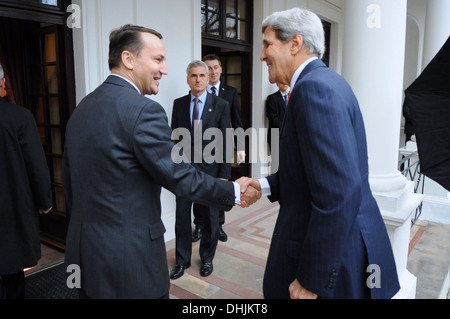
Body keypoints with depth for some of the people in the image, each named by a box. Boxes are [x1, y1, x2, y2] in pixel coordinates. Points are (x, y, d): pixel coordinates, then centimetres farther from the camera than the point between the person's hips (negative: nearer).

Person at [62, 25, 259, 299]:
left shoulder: (82, 108, 5)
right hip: (128, 259, -8)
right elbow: (181, 178, -18)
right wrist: (235, 192, -4)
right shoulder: (143, 110, -20)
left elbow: (70, 181, 12)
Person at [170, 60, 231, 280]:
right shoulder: (179, 104, 5)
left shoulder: (221, 105, -2)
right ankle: (182, 260, 26)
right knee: (182, 216, 8)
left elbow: (226, 142, -4)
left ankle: (207, 258, 31)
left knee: (210, 218, 11)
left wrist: (224, 175, -7)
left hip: (209, 169, -1)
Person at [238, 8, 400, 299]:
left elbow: (338, 194, -29)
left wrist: (312, 279, -22)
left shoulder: (314, 87, -22)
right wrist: (266, 185, 7)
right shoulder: (323, 80, 9)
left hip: (333, 262, -9)